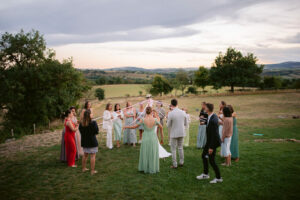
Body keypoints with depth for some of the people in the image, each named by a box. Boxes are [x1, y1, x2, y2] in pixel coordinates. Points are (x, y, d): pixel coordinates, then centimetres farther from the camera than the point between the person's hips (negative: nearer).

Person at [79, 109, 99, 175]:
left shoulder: (81, 123, -1)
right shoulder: (93, 123, -17)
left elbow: (81, 131, 6)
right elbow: (96, 131, -14)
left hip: (84, 141, 6)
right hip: (92, 141, -6)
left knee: (85, 155, 20)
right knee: (93, 156, 2)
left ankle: (84, 168, 32)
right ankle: (92, 171, 5)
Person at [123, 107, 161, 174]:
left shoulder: (143, 120, -13)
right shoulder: (155, 119, -12)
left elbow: (134, 127, -4)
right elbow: (161, 126, 5)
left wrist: (126, 127, 11)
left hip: (146, 138, 0)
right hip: (153, 138, 0)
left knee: (145, 153, 16)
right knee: (153, 154, 12)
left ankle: (145, 168, 27)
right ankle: (153, 169, 20)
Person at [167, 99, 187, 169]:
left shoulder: (170, 113, -17)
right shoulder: (183, 112, -3)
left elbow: (168, 125, -9)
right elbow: (185, 123, 6)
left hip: (174, 133, -4)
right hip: (181, 133, 4)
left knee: (173, 149, 7)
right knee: (180, 148, 19)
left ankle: (174, 165, 11)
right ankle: (181, 162, 27)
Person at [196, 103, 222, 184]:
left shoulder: (213, 120, -29)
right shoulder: (212, 116, 0)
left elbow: (214, 135, -27)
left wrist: (211, 147, -24)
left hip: (213, 142, -10)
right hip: (209, 141, 10)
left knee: (211, 160, 1)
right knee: (204, 156, 20)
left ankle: (218, 178, 18)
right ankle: (205, 174, 34)